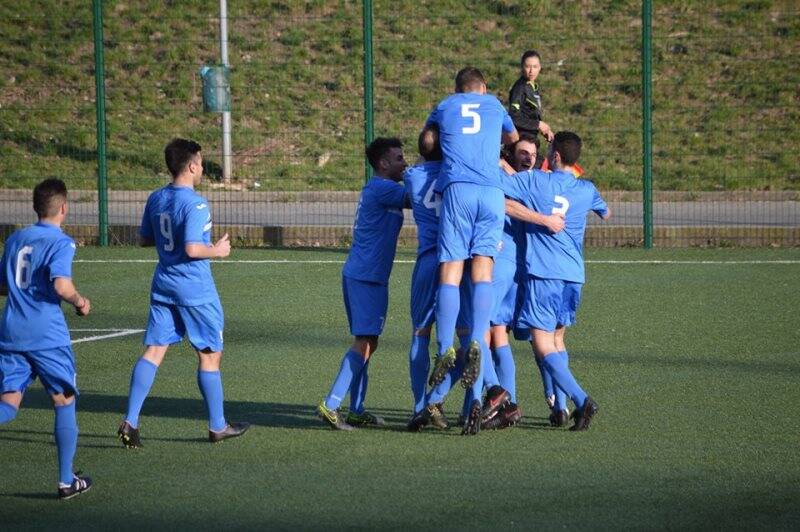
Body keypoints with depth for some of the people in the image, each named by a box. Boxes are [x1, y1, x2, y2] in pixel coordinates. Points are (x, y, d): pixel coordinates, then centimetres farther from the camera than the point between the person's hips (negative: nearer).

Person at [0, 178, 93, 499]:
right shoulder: (60, 242, -7)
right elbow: (61, 285, -22)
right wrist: (80, 301, -3)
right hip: (47, 336, -5)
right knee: (64, 404, 10)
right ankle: (67, 481, 12)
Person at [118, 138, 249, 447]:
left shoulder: (156, 199, 6)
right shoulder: (195, 204, -18)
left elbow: (144, 239, 16)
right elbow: (192, 249, -24)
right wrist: (218, 251, -8)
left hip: (163, 285, 7)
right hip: (195, 288, -7)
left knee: (153, 352, 3)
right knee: (209, 356, 7)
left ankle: (130, 421, -8)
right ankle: (217, 426, 16)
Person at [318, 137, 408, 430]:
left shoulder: (377, 188, 19)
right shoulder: (382, 188, -12)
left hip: (359, 275, 11)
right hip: (366, 277, -11)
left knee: (365, 343, 12)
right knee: (364, 343, -12)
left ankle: (356, 411, 15)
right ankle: (330, 405, -17)